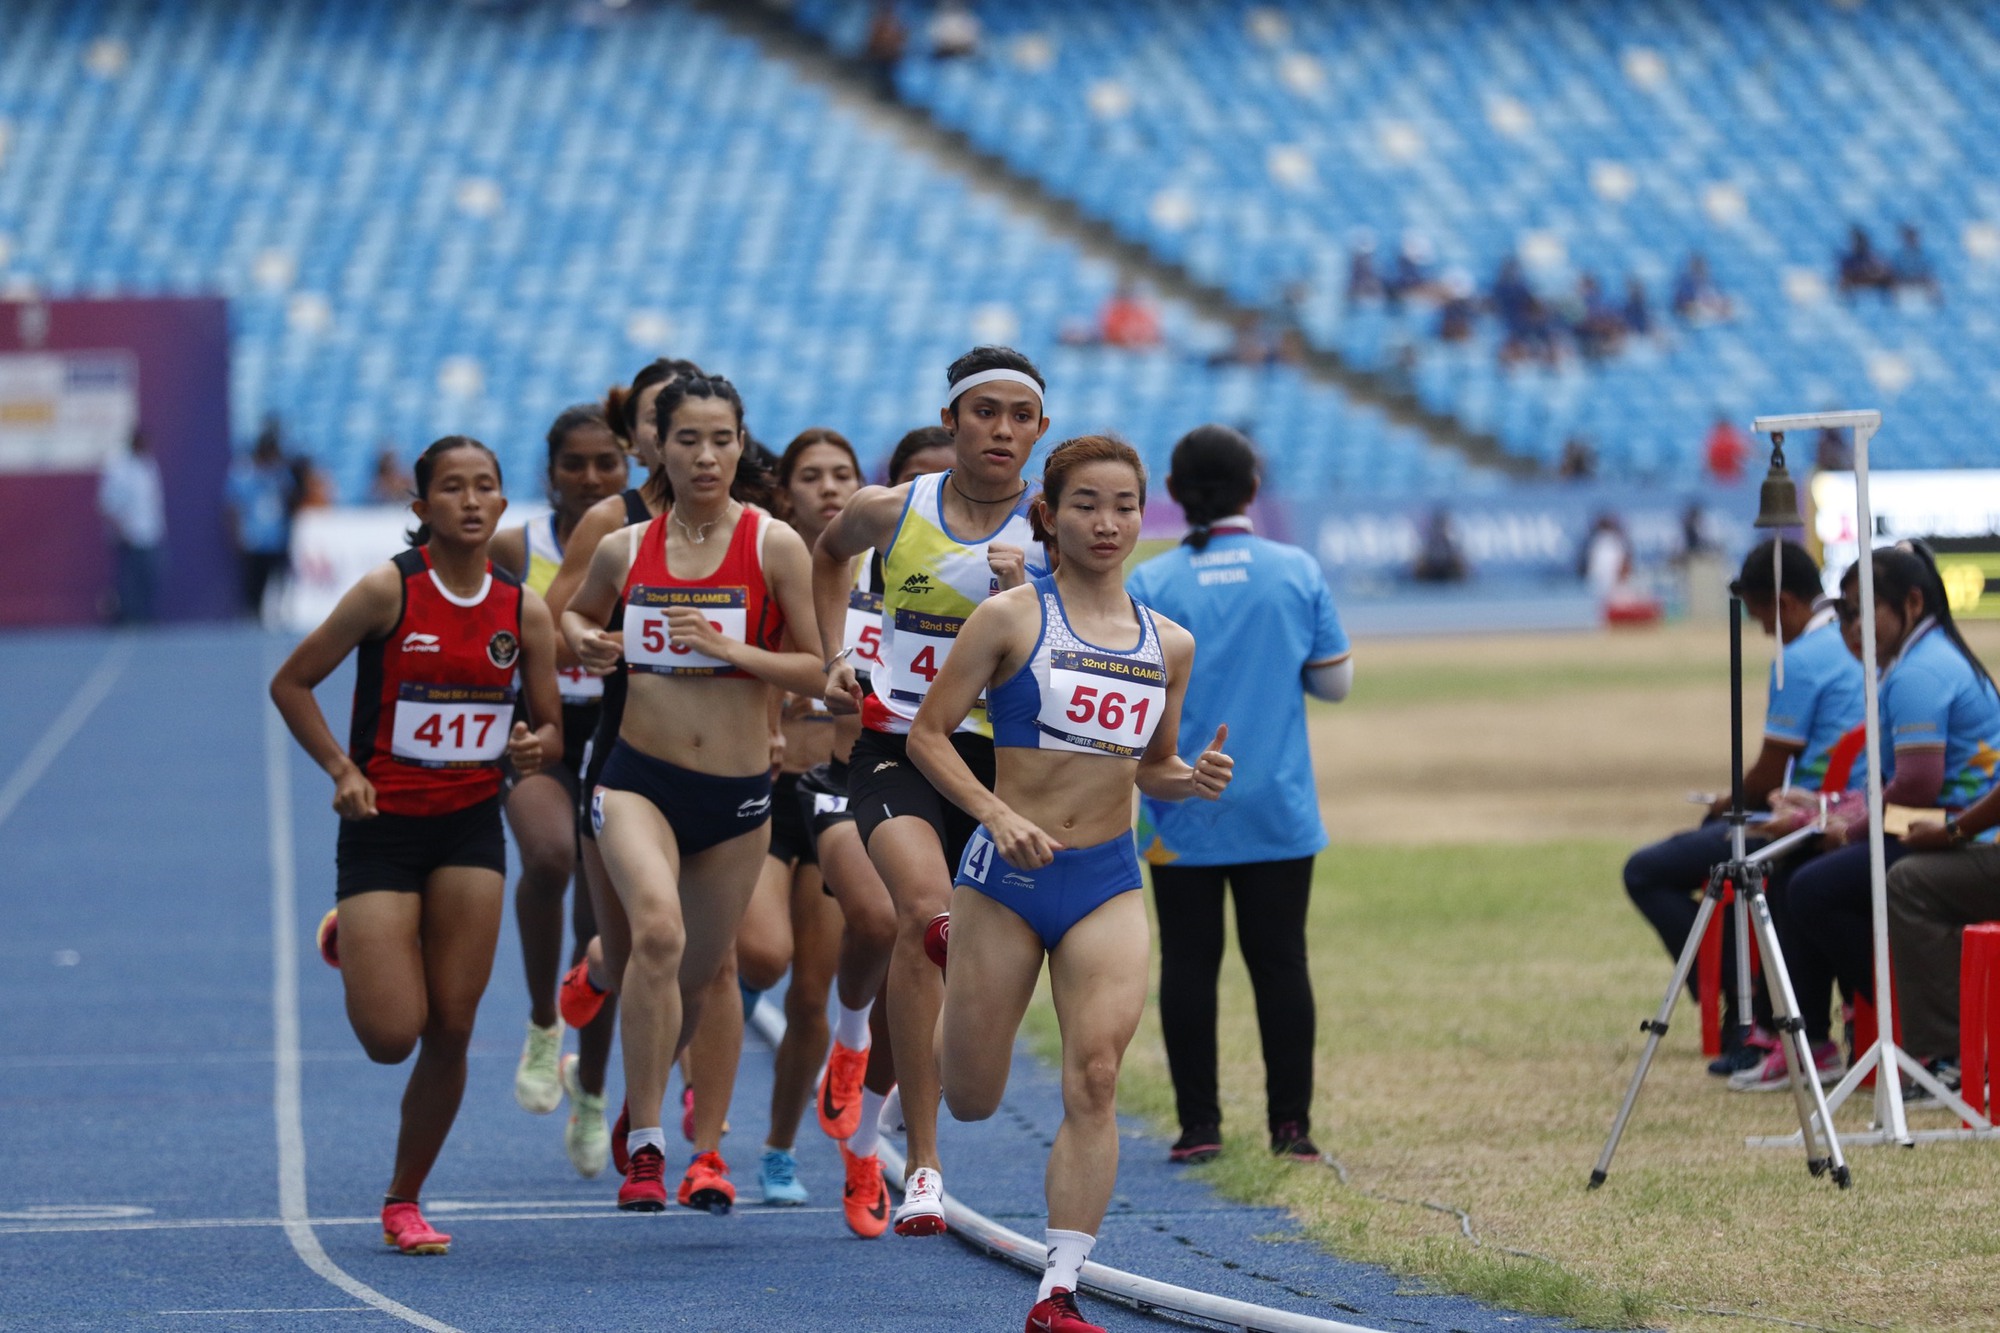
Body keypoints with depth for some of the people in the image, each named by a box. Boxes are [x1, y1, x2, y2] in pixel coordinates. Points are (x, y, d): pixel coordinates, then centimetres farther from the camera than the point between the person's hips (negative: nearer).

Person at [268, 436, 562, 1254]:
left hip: (472, 826, 3)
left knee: (451, 1033, -1)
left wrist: (536, 746, -14)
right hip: (382, 826, -3)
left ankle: (405, 1201, 17)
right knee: (391, 1036, -8)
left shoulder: (523, 611, -1)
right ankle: (351, 943, 27)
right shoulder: (389, 590, -11)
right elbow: (291, 682, -4)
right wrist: (342, 770, -15)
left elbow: (551, 726, 9)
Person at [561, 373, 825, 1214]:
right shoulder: (625, 549, 2)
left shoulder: (774, 546, -5)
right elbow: (576, 613, 23)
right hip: (639, 778, 0)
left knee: (698, 977, 14)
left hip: (738, 794, 0)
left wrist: (730, 648, -18)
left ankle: (705, 1144, 40)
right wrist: (585, 642, 0)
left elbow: (820, 671, -4)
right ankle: (645, 1145, -23)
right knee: (657, 932, -27)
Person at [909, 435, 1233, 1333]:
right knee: (971, 1100, 11)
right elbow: (928, 733, -5)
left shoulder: (1168, 645, 7)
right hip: (1009, 873, -2)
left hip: (1109, 885, 2)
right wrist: (998, 815, -19)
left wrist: (1193, 779, -4)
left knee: (1096, 1078, -15)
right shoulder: (1010, 619, -6)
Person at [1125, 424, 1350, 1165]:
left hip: (1183, 818, -1)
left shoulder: (1147, 586, -6)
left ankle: (1199, 1125, 4)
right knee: (1280, 964, 6)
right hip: (1279, 813, 1)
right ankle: (1291, 1125, 5)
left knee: (1189, 964, 5)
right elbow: (1335, 681, 4)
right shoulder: (1298, 573, -2)